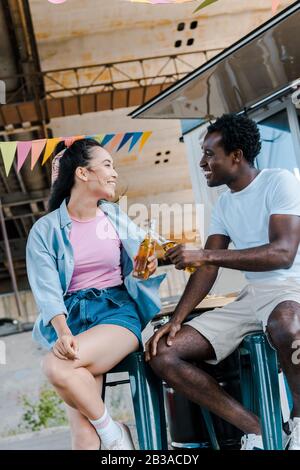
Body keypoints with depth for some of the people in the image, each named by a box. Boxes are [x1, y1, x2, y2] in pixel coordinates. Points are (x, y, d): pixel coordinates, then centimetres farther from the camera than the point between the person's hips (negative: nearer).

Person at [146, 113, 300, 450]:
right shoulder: (223, 204, 16)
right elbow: (207, 269, 10)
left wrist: (205, 254, -24)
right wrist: (176, 320, -5)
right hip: (249, 297, 7)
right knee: (162, 353, -8)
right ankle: (253, 430, -7)